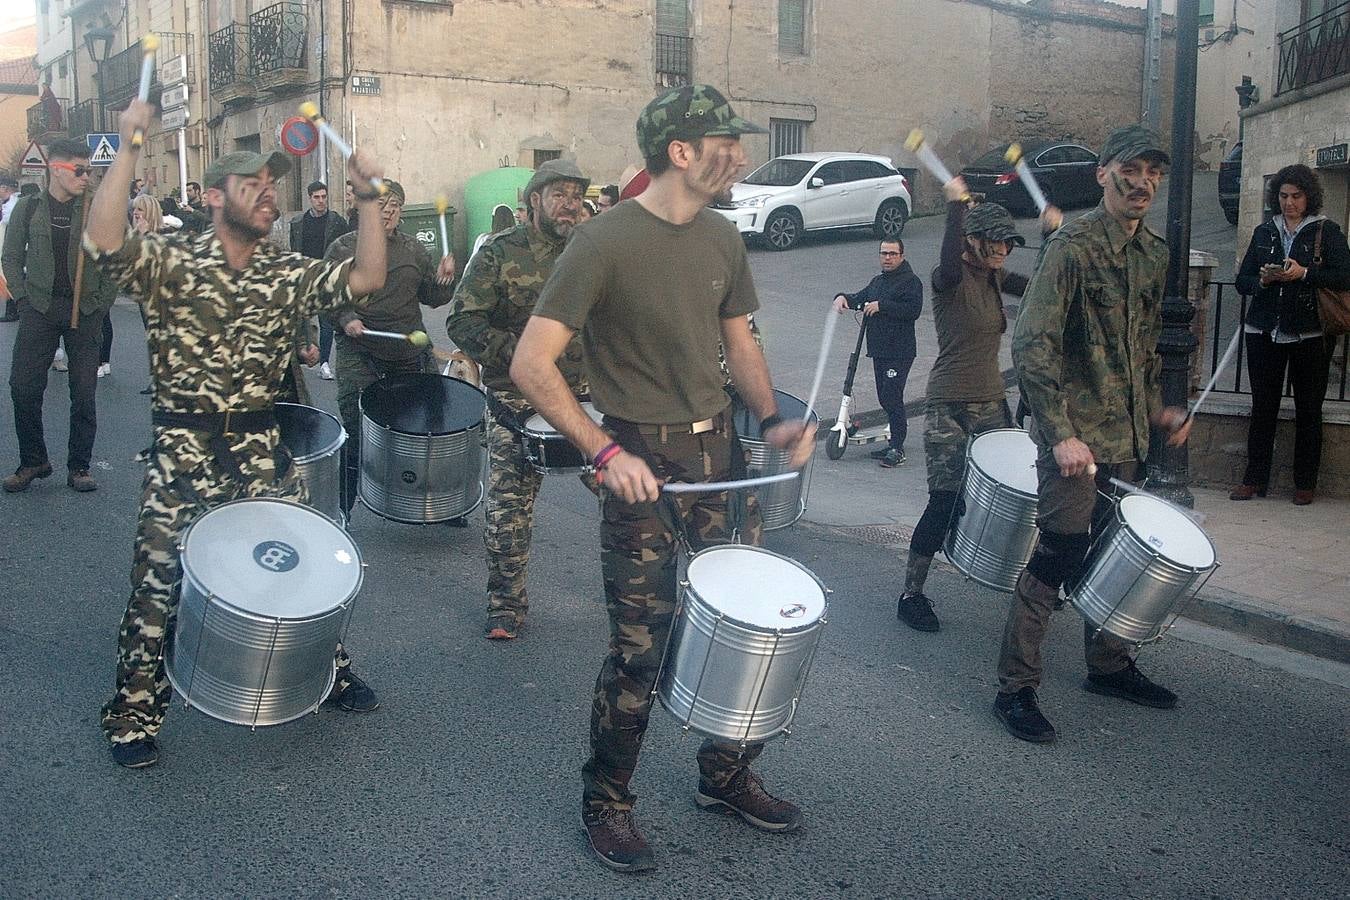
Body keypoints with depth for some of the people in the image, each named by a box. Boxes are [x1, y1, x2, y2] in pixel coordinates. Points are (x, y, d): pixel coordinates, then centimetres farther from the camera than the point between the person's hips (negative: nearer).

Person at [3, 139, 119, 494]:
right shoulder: (29, 209, 4)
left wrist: (102, 302, -1)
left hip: (86, 310, 0)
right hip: (40, 308, 1)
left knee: (83, 392, 1)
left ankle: (79, 468, 10)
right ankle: (32, 461, 12)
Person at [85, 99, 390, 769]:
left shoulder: (289, 274, 5)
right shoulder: (171, 263, -6)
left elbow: (366, 278, -6)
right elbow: (103, 240, -25)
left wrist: (368, 194, -10)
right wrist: (129, 147, -26)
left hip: (261, 453, 4)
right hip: (182, 455, -4)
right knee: (158, 585, 1)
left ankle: (328, 673, 33)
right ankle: (133, 716, 18)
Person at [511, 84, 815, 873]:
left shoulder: (723, 239, 7)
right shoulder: (604, 243, -15)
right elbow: (532, 365, -17)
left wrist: (772, 419, 1)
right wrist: (605, 451, -22)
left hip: (718, 452, 7)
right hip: (641, 462, -6)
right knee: (640, 649, 0)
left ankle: (728, 777, 33)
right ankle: (607, 804, 23)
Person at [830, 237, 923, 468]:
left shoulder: (911, 281, -7)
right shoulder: (878, 281, 20)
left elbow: (913, 309, -20)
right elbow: (861, 299, 28)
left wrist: (881, 306, -20)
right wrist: (843, 297, 6)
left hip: (900, 351, -9)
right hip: (879, 350, 9)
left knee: (893, 397, -12)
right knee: (885, 397, 12)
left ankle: (897, 450, -8)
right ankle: (895, 444, 21)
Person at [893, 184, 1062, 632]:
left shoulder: (995, 277, 11)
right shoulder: (951, 278, -10)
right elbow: (949, 261, -33)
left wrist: (1051, 234, 1)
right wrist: (956, 207, -43)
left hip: (992, 402, 7)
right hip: (949, 408, -7)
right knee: (945, 501, -9)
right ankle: (911, 594, 3)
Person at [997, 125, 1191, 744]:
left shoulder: (1153, 254, 11)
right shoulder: (1072, 247, -14)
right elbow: (1032, 345, -20)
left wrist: (1156, 409, 14)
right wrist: (1061, 433, -24)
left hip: (1126, 435, 8)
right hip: (1075, 435, -8)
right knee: (1056, 558, -6)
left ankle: (1109, 666, 34)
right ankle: (1015, 688, 3)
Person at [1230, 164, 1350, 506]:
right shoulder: (1264, 232, 13)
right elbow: (1242, 280, 11)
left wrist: (1304, 273, -19)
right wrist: (1262, 280, -9)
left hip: (1310, 336, -3)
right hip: (1265, 332, 3)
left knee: (1308, 410, 4)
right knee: (1262, 407, 3)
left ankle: (1305, 483, 12)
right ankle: (1255, 478, 10)